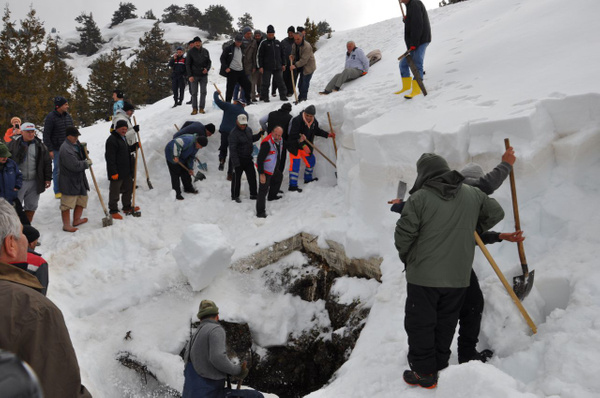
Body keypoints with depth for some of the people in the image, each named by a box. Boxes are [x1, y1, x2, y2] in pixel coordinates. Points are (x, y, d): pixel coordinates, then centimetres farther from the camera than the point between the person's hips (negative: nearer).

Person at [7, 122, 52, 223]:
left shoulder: (40, 145, 6)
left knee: (31, 206, 12)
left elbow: (47, 163, 9)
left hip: (34, 182, 3)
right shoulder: (13, 144, -3)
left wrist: (48, 178, 5)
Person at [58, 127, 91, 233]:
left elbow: (82, 157, 17)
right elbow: (75, 165, -28)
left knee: (82, 198, 19)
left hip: (79, 178, 10)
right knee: (67, 203, -1)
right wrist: (87, 163, -13)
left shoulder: (76, 143, 7)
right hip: (68, 181, -10)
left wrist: (83, 149, -4)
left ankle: (76, 220, 35)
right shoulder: (66, 149, -23)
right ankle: (66, 225, 9)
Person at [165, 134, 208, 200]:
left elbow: (191, 157, 9)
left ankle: (188, 188, 31)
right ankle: (176, 193, 0)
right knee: (175, 174, -7)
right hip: (171, 154, -9)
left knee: (185, 172, 14)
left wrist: (190, 168, 7)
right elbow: (176, 143, -43)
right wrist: (175, 156, -44)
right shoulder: (189, 141, -33)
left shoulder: (196, 146, -1)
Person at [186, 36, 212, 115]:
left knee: (203, 92, 3)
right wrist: (189, 76, -11)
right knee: (194, 93, -1)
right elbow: (187, 65, -1)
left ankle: (201, 108, 11)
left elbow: (209, 62, 14)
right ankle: (194, 109, 3)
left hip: (203, 75, 2)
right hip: (194, 76, -2)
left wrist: (207, 68, -8)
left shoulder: (205, 51, 6)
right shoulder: (190, 52, 0)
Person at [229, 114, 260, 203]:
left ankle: (253, 194, 24)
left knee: (252, 176, 11)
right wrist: (235, 163, -25)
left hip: (248, 158, 7)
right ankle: (235, 196, 20)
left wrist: (259, 134, 4)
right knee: (237, 177, 5)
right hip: (238, 159, -7)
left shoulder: (248, 129, 3)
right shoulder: (234, 133, -21)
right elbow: (232, 149, -22)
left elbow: (252, 139, 23)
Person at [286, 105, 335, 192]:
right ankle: (292, 185, -9)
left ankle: (308, 179, 40)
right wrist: (303, 145, -32)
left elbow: (317, 130, 20)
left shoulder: (314, 122, -2)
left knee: (311, 161, 17)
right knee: (295, 164, -13)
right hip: (295, 146, -8)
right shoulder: (297, 120, -25)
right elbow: (294, 136, -29)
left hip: (306, 146, 8)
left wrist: (327, 134, 13)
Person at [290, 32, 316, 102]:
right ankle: (301, 99, 22)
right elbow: (294, 54, 19)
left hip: (308, 67, -8)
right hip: (301, 67, 8)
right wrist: (292, 56, -7)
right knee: (301, 84, 13)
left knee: (305, 83, -12)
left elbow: (304, 60, -30)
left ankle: (303, 98, -6)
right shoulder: (294, 45, 3)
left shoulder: (307, 46, -24)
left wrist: (295, 65, -36)